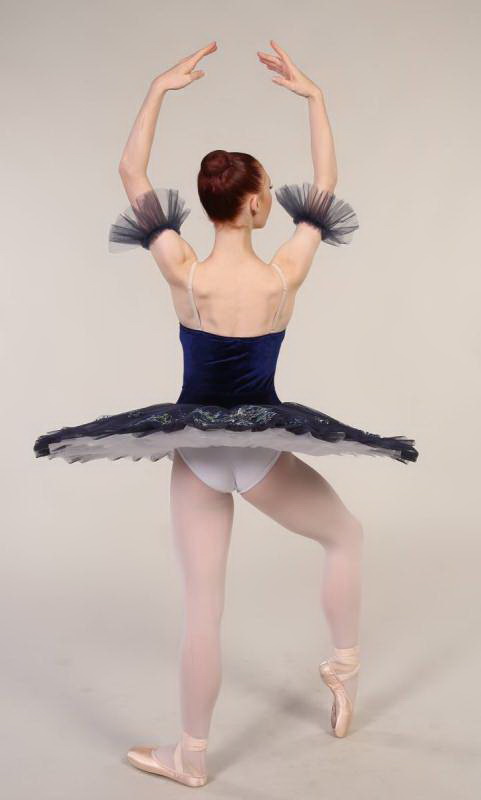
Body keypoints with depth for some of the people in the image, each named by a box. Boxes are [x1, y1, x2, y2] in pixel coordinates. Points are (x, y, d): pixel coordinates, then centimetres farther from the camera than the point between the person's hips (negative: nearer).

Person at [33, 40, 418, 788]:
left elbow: (131, 174, -3)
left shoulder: (183, 274, -13)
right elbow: (326, 184, 0)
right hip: (263, 450, -1)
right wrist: (313, 95, 5)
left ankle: (192, 755, 21)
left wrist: (159, 88, 0)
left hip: (196, 451, 1)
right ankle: (345, 668, 29)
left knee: (202, 606, 9)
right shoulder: (284, 276, -15)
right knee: (346, 535, 27)